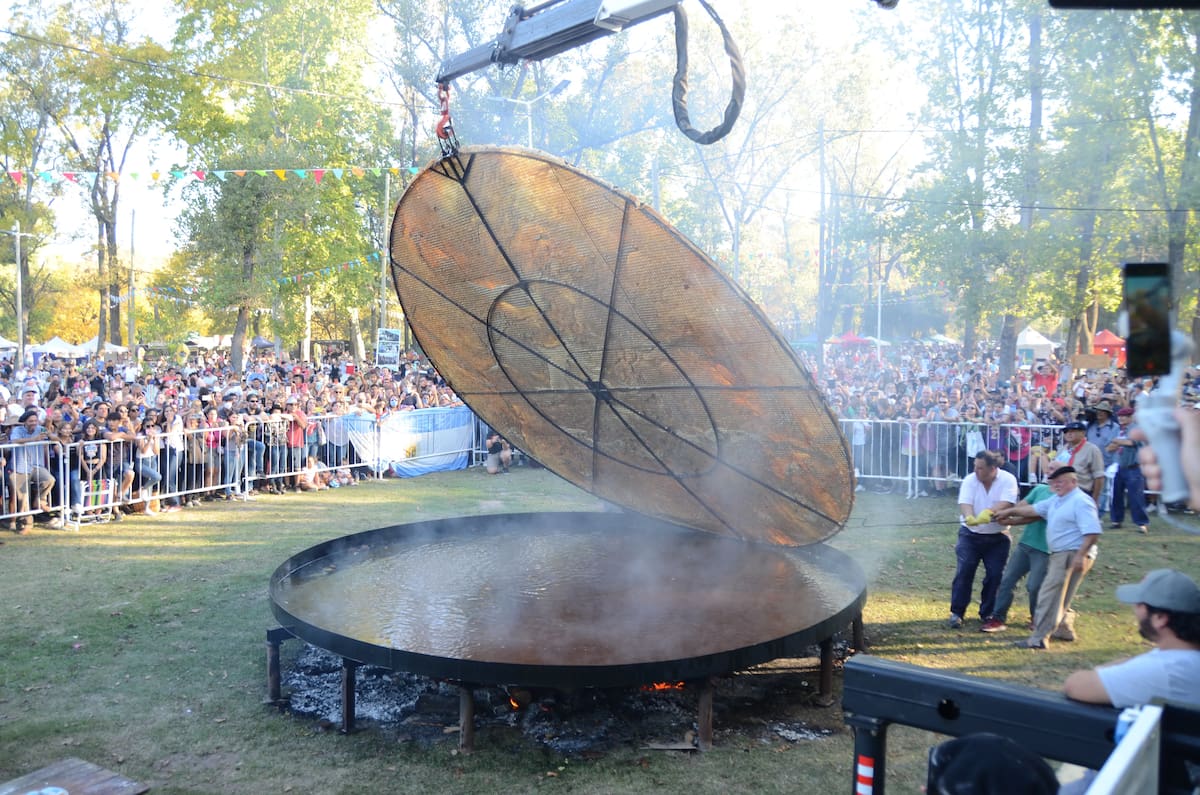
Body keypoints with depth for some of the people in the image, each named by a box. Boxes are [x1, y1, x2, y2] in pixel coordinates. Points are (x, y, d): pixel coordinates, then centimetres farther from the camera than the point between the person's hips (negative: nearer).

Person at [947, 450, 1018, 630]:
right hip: (970, 534, 0)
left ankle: (988, 613, 20)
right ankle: (956, 612, 5)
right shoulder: (970, 480, -7)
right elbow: (965, 502, -21)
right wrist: (969, 517, -43)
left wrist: (989, 512, -44)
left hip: (997, 537, 0)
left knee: (994, 575, 3)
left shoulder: (1008, 480, -10)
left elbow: (1006, 503, -25)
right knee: (964, 572, -5)